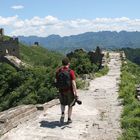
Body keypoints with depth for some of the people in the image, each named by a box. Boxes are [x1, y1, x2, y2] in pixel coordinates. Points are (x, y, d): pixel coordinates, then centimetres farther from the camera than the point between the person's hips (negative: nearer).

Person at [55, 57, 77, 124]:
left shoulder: (58, 71, -6)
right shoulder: (71, 72, -18)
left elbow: (56, 81, 3)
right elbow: (73, 83, -21)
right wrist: (75, 93, -16)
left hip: (61, 91, 3)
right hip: (69, 91, -3)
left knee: (63, 103, 26)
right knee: (70, 105, 16)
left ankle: (62, 114, 5)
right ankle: (69, 119, 20)